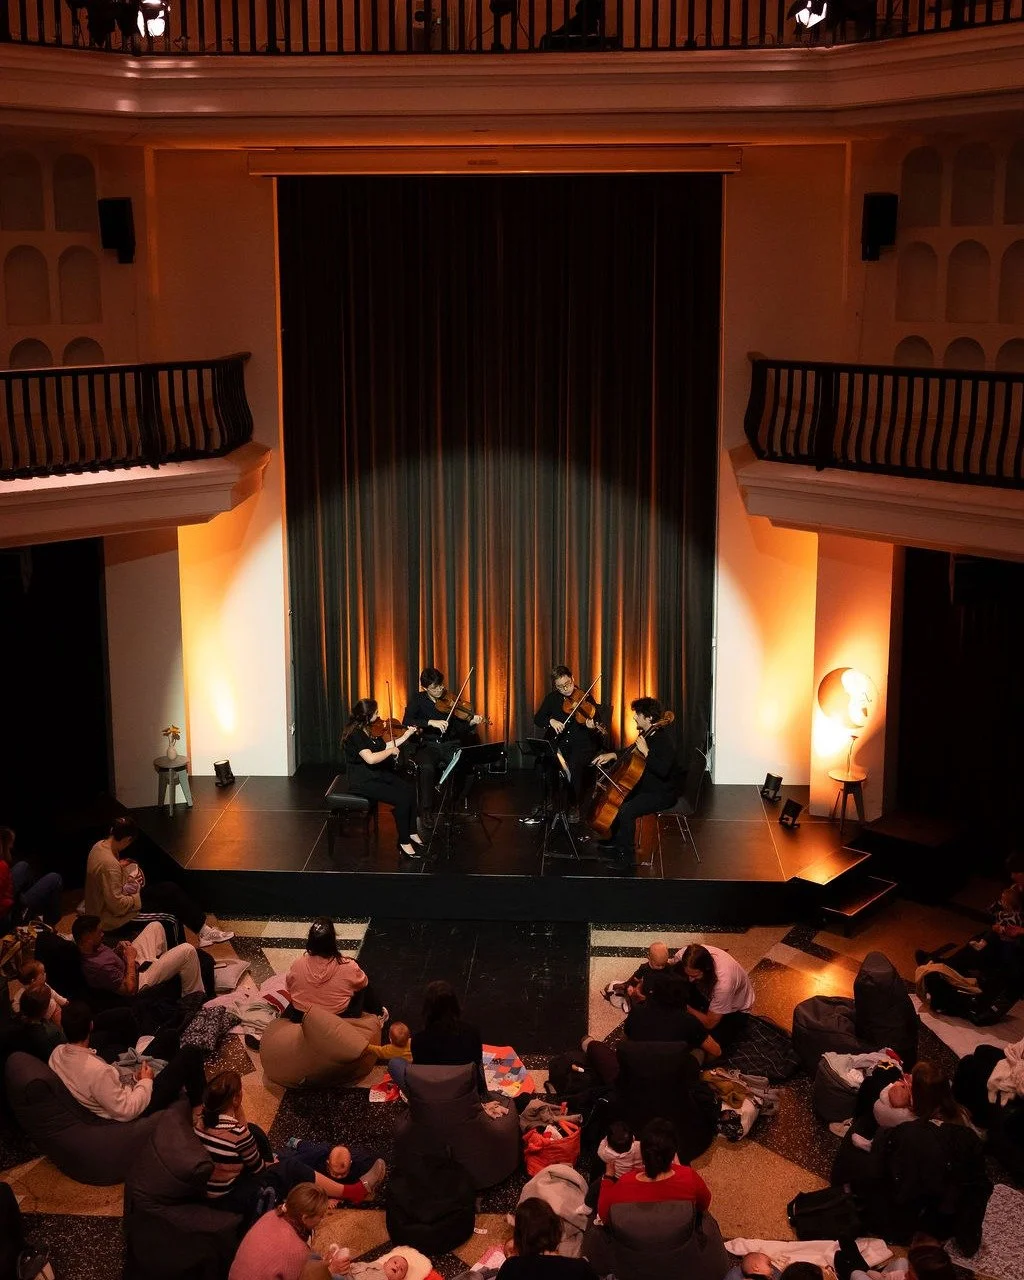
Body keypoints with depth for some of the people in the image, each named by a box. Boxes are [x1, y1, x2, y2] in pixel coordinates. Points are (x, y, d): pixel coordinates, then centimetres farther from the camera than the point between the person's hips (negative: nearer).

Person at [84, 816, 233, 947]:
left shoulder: (100, 845, -3)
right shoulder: (109, 864, -33)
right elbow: (118, 906, -31)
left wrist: (120, 865, 0)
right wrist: (137, 897, -13)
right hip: (115, 918, -10)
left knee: (171, 891, 3)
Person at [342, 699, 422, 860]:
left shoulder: (369, 729, 6)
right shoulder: (355, 734, -23)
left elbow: (383, 747, 17)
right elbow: (370, 758, -34)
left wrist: (405, 737, 13)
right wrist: (391, 751, -21)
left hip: (377, 774, 9)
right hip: (363, 781, -9)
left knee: (410, 789, -6)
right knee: (401, 798, -21)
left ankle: (411, 833, 4)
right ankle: (404, 843, -8)